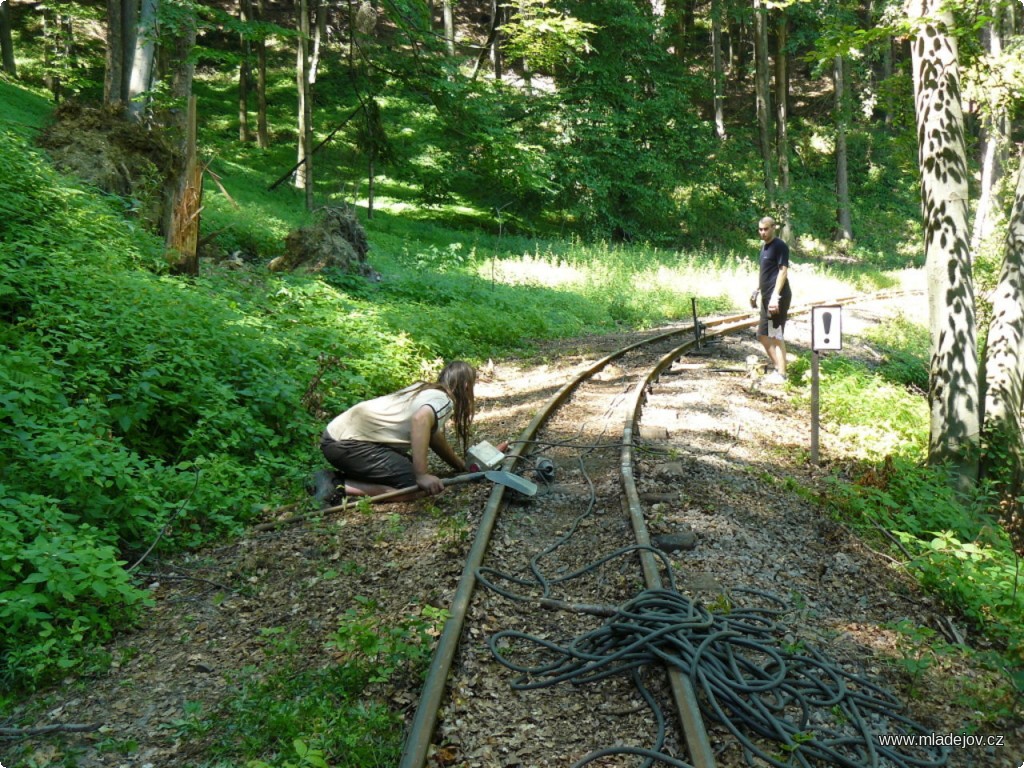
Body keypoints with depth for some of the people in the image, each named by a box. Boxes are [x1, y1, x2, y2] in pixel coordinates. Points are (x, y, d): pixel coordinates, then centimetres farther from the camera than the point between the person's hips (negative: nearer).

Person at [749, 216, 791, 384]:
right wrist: (757, 291, 24)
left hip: (777, 296, -10)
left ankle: (781, 374, -2)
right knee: (763, 335, 13)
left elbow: (783, 271, -18)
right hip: (767, 296, 10)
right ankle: (778, 368, 21)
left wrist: (775, 296, -24)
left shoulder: (780, 246, -11)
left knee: (776, 336, -7)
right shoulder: (764, 246, 16)